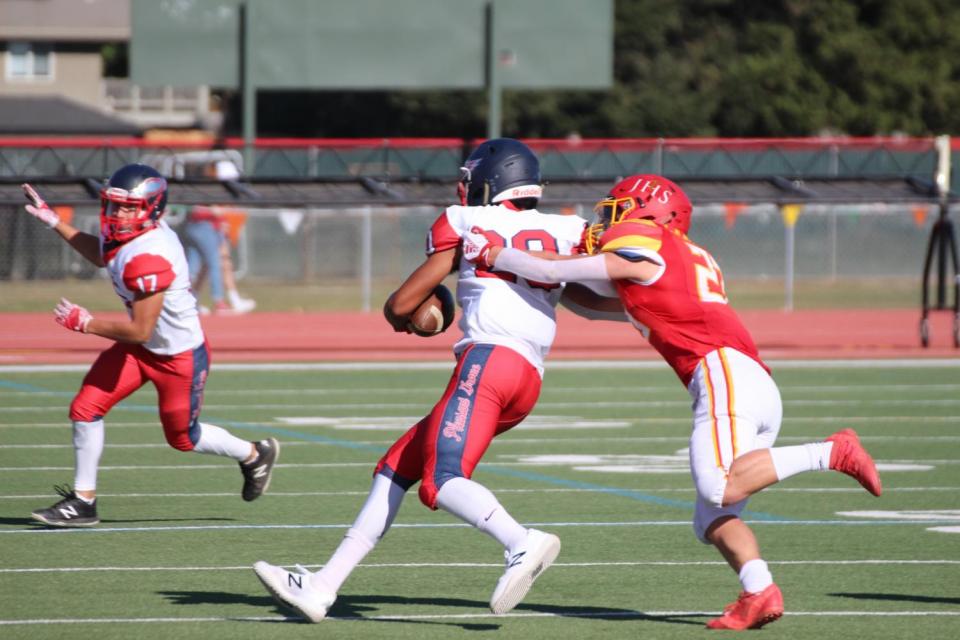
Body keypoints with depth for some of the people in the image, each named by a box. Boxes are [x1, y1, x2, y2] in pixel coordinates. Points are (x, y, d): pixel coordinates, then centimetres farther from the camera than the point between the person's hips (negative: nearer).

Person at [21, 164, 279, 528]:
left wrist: (84, 323, -21)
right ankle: (83, 501, 8)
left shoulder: (147, 258, -34)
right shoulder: (134, 235, -6)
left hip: (179, 357, -9)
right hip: (142, 349, 9)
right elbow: (102, 256, 21)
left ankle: (255, 456, 40)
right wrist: (53, 221, 17)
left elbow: (139, 330, -31)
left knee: (183, 438, 13)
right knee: (85, 408, -2)